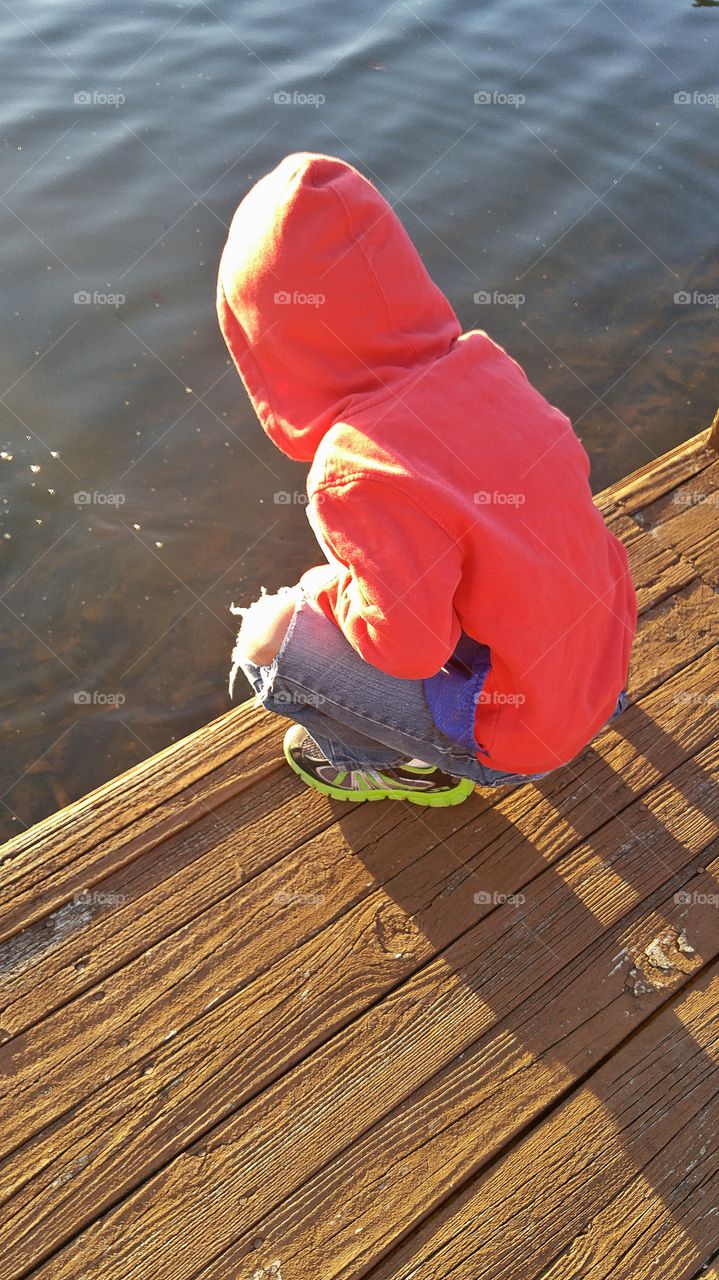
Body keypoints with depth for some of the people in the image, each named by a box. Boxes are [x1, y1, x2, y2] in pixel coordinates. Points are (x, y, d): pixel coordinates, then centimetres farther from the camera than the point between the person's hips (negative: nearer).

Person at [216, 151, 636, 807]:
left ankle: (405, 765, 14)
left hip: (517, 744, -7)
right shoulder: (484, 361, -8)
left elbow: (406, 647, -26)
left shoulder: (357, 470, -29)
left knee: (268, 638, -8)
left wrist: (321, 590, -7)